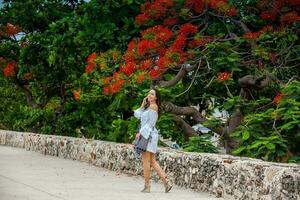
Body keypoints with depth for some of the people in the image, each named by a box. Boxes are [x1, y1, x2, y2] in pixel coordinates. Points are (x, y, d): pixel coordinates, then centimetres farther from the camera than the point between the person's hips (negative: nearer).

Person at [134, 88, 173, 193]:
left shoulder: (153, 106, -9)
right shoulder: (147, 106, 20)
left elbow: (150, 123, -15)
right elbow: (137, 114, 19)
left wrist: (141, 132, -14)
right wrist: (142, 105, 12)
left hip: (149, 134, -9)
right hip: (145, 135, 9)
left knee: (146, 160, -6)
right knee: (152, 161, 8)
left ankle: (147, 186, -3)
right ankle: (166, 181, 6)